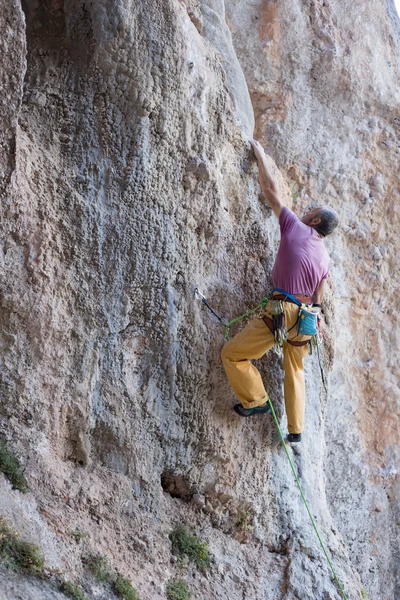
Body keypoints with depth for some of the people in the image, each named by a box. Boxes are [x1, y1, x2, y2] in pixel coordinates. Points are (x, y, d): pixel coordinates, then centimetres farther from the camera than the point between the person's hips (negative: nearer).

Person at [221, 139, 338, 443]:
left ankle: (256, 400, 4)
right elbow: (318, 298, 16)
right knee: (295, 371, 20)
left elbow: (270, 189, 4)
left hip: (281, 311, -7)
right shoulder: (325, 258, 13)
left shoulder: (296, 227, -1)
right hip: (306, 318, 7)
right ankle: (296, 428, 22)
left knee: (232, 353, 3)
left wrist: (260, 154, 15)